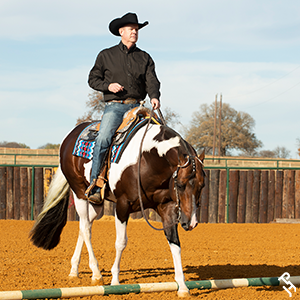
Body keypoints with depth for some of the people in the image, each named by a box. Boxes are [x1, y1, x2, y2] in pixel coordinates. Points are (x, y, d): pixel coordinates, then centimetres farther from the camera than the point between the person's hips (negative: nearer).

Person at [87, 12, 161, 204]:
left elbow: (152, 81, 4)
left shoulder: (145, 58, 17)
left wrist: (154, 96, -17)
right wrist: (108, 85, -8)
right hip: (114, 106, -2)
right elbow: (93, 79, 13)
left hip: (136, 107, 3)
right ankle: (94, 187, -28)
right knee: (103, 139, -27)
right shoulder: (106, 56, 12)